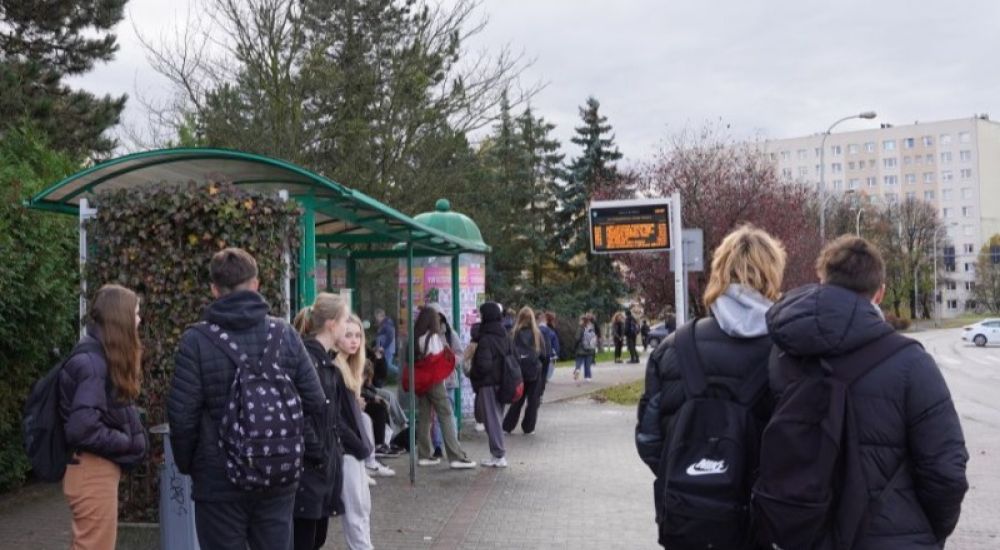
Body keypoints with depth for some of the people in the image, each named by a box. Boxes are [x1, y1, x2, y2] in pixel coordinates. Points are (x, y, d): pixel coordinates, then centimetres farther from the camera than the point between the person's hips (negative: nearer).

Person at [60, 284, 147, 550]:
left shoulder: (100, 356, 11)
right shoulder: (92, 362, -19)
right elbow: (83, 428, -26)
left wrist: (130, 438, -2)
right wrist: (127, 442, -15)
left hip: (100, 469, 10)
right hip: (93, 472, -10)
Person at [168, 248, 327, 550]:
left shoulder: (196, 341, -11)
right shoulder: (285, 334, -3)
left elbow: (182, 415, -10)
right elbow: (315, 402, -1)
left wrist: (187, 464, 7)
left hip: (218, 480, -2)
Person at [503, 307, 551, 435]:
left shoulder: (515, 333, -6)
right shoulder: (537, 334, -5)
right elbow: (544, 355, -2)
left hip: (518, 370, 1)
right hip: (535, 371, -1)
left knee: (517, 400, 14)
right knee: (533, 400, 9)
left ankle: (507, 426, 13)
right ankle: (528, 428, 10)